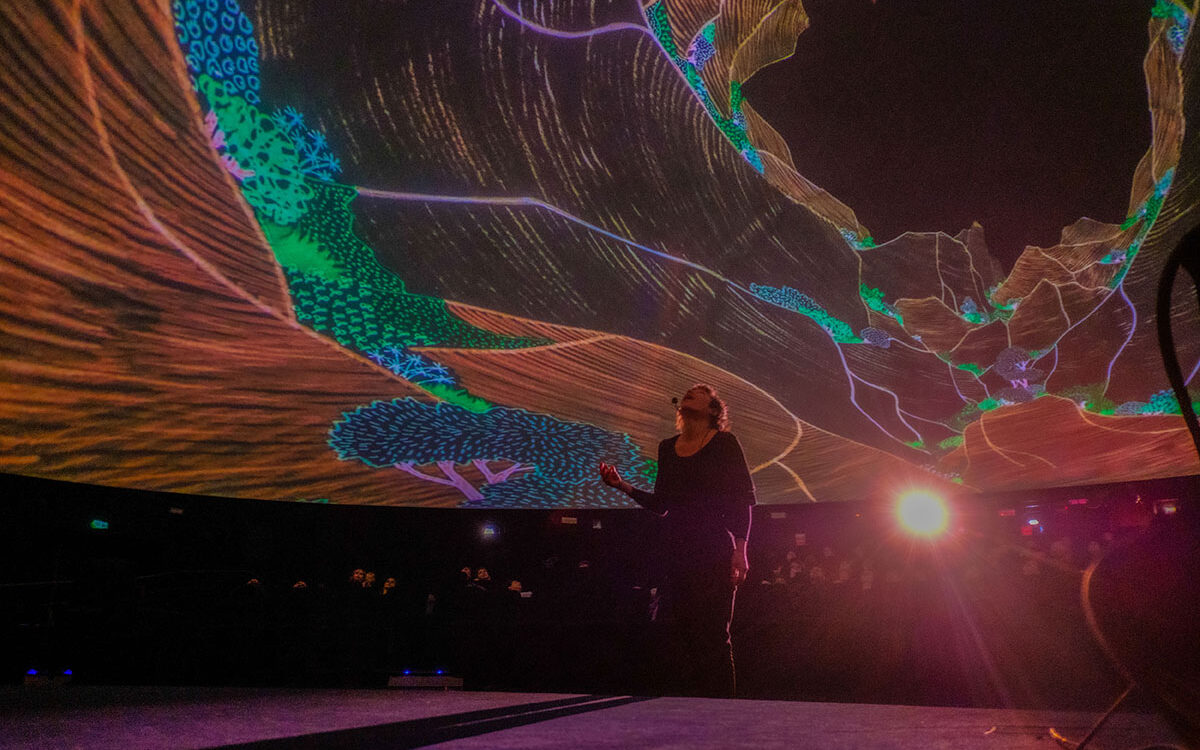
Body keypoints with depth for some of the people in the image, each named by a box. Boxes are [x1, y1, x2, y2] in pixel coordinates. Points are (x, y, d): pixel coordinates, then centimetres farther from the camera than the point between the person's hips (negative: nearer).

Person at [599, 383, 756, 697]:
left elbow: (742, 501, -4)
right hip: (678, 554, 5)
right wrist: (623, 486, 6)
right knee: (682, 635, 6)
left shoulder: (724, 443, 0)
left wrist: (740, 551, -12)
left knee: (713, 635, -6)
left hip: (715, 554, -5)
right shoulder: (667, 448, 15)